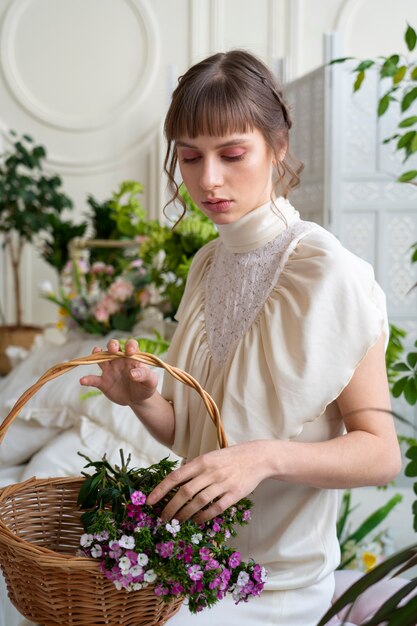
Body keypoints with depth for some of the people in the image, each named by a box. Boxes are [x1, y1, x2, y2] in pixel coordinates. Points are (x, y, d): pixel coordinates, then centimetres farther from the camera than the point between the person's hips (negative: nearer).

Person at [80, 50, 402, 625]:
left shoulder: (329, 273, -19)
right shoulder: (207, 265, 3)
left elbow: (382, 454, -17)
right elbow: (187, 431, 7)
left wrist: (266, 456, -33)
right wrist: (143, 400, -14)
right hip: (197, 551, 6)